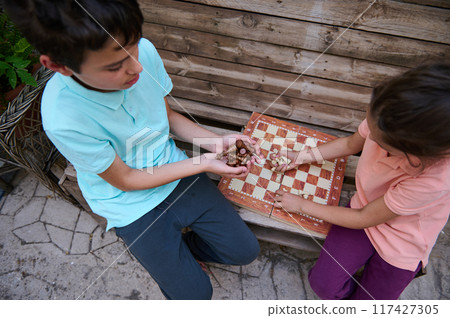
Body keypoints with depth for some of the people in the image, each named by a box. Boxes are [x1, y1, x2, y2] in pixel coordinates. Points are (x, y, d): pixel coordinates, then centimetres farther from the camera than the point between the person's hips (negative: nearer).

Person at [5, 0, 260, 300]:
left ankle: (181, 247, 32)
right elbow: (126, 180, -17)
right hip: (133, 206, -4)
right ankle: (172, 254, 33)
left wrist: (216, 141, -15)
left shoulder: (144, 51, -19)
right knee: (195, 294, 1)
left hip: (176, 172, 5)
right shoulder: (64, 118, -31)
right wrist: (204, 162, -19)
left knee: (245, 250, 7)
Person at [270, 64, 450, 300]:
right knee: (322, 283, -5)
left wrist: (301, 205, -14)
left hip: (402, 241, -3)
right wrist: (302, 157, -7)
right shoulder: (388, 117, -27)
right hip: (364, 208, 4)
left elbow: (363, 219, -24)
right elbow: (351, 143, 0)